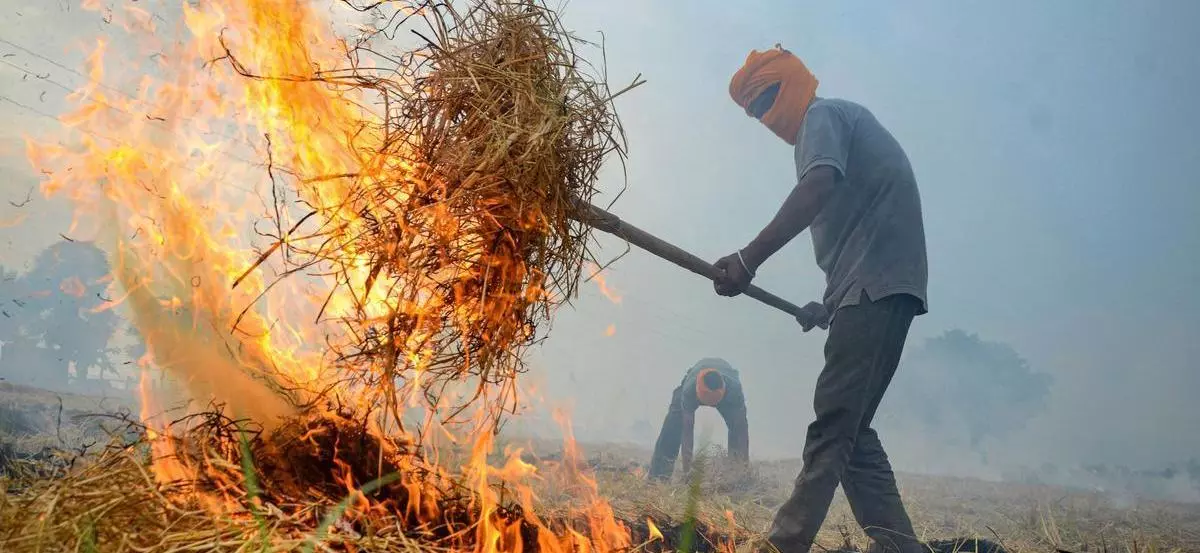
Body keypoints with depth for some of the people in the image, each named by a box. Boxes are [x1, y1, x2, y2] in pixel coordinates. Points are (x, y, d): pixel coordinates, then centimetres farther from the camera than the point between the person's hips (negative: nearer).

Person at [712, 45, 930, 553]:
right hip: (876, 287, 10)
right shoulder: (845, 120, 29)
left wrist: (748, 258, -27)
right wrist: (830, 302, 25)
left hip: (875, 285, -10)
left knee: (833, 424, -14)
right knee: (848, 427, 7)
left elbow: (819, 187, -22)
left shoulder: (823, 115, 0)